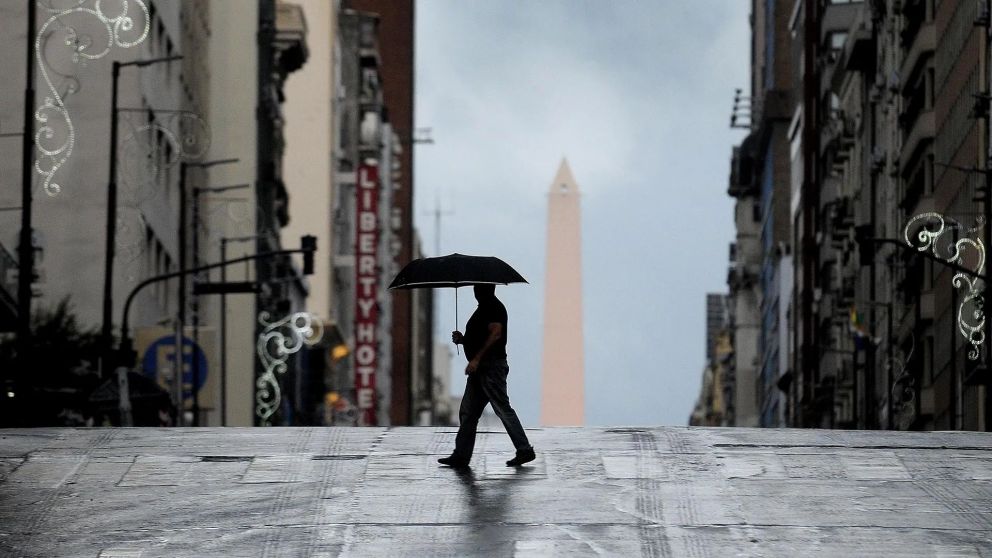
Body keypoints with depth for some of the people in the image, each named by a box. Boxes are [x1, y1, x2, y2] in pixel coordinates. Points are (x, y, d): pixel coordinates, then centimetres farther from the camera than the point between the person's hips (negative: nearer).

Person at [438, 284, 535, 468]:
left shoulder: (494, 307, -10)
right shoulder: (483, 308, 22)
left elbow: (495, 334, -21)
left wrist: (476, 358, -24)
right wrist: (462, 339, 9)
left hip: (492, 367, -11)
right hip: (480, 369, 11)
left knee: (503, 408, -7)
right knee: (467, 412, 6)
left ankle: (525, 451, -2)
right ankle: (461, 456, 5)